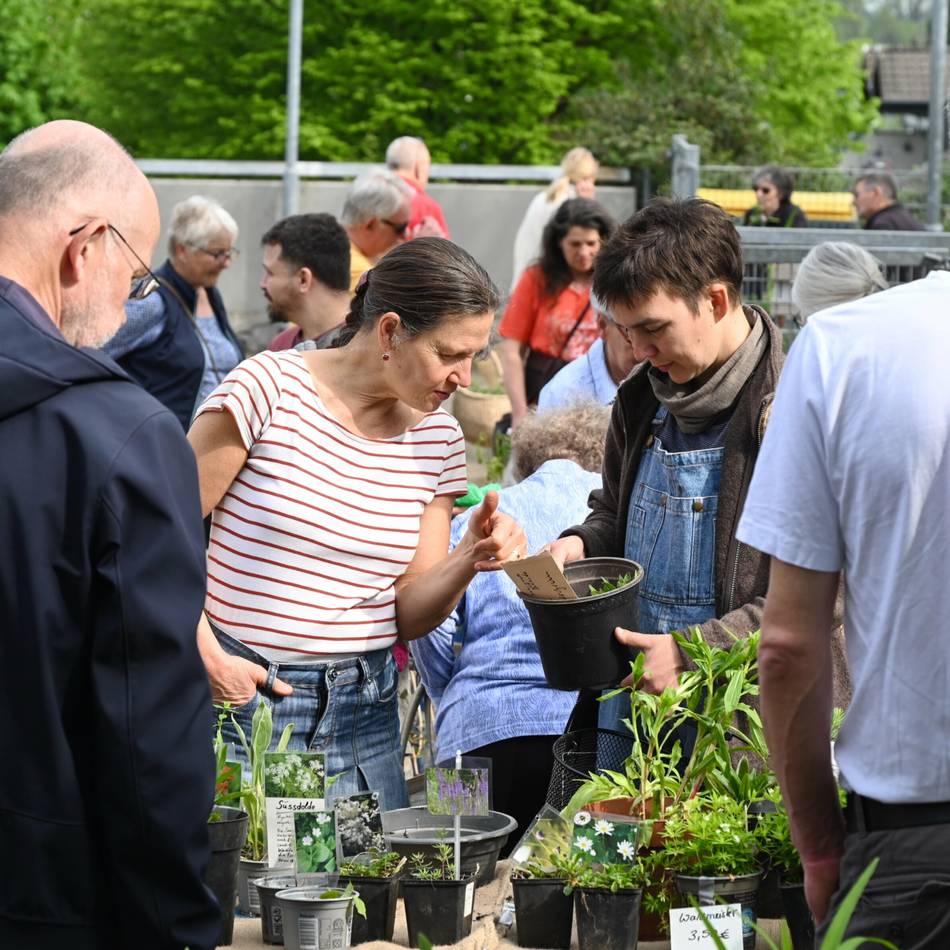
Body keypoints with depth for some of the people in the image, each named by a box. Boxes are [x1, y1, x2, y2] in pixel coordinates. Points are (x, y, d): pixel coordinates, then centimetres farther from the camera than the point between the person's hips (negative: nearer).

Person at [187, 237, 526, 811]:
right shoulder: (270, 388, -11)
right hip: (241, 695, -5)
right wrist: (209, 659, -12)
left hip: (363, 712, 5)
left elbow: (407, 617, 7)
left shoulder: (439, 440, 6)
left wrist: (469, 561, -11)